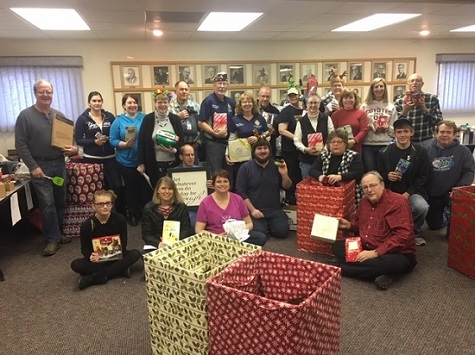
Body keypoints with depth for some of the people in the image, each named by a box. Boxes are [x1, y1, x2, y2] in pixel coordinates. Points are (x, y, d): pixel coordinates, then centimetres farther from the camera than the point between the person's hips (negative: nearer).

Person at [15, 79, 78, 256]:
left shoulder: (59, 115, 8)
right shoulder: (25, 115, -6)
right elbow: (20, 145, -9)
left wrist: (74, 148, -6)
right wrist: (33, 166, -14)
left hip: (59, 163, 5)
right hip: (40, 165, -5)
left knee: (60, 201, 11)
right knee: (47, 204, -4)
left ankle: (58, 233, 26)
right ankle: (52, 239, 6)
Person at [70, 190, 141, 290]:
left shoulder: (120, 219, -13)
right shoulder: (86, 225, -12)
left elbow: (123, 243, -6)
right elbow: (84, 248, -4)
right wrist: (91, 256, -28)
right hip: (97, 259, 0)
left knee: (136, 253, -27)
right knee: (75, 264, -26)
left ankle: (95, 278, -28)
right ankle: (120, 269, -24)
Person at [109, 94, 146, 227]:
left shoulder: (144, 118, 2)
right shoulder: (118, 121, -1)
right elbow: (112, 140, -3)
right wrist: (124, 144, -19)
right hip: (126, 162, 0)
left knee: (145, 187, 6)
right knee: (130, 188, 11)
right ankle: (132, 214, 26)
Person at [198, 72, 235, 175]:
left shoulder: (231, 102, 11)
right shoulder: (208, 101, -6)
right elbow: (201, 123, -10)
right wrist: (215, 133, -18)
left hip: (228, 142, 6)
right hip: (213, 143, -6)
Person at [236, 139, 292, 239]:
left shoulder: (276, 166, 5)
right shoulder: (245, 167, -3)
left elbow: (287, 187, 8)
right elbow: (240, 192, -6)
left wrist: (284, 175, -12)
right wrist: (252, 210, -13)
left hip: (274, 210, 3)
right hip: (255, 210, -2)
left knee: (282, 232, -17)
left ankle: (268, 224, 14)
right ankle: (263, 224, 12)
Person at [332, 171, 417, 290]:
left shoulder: (397, 202, -18)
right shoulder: (365, 201, 6)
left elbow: (402, 236, -26)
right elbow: (360, 224, 24)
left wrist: (375, 253, -28)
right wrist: (349, 225, 1)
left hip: (395, 254, -8)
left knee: (389, 263, -41)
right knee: (337, 246, -3)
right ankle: (378, 273, -17)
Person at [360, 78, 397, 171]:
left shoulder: (391, 107, 10)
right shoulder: (365, 106, 5)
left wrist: (388, 128, -13)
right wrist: (368, 127, -16)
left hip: (385, 145, 1)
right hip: (368, 145, -1)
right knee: (368, 172, 2)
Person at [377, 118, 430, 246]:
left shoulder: (420, 152, 0)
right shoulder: (384, 152, 2)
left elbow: (422, 177, -1)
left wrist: (408, 193, -13)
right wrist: (387, 176, -15)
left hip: (412, 192, 0)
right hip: (390, 192, 0)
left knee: (422, 207, -32)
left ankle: (415, 233, 1)